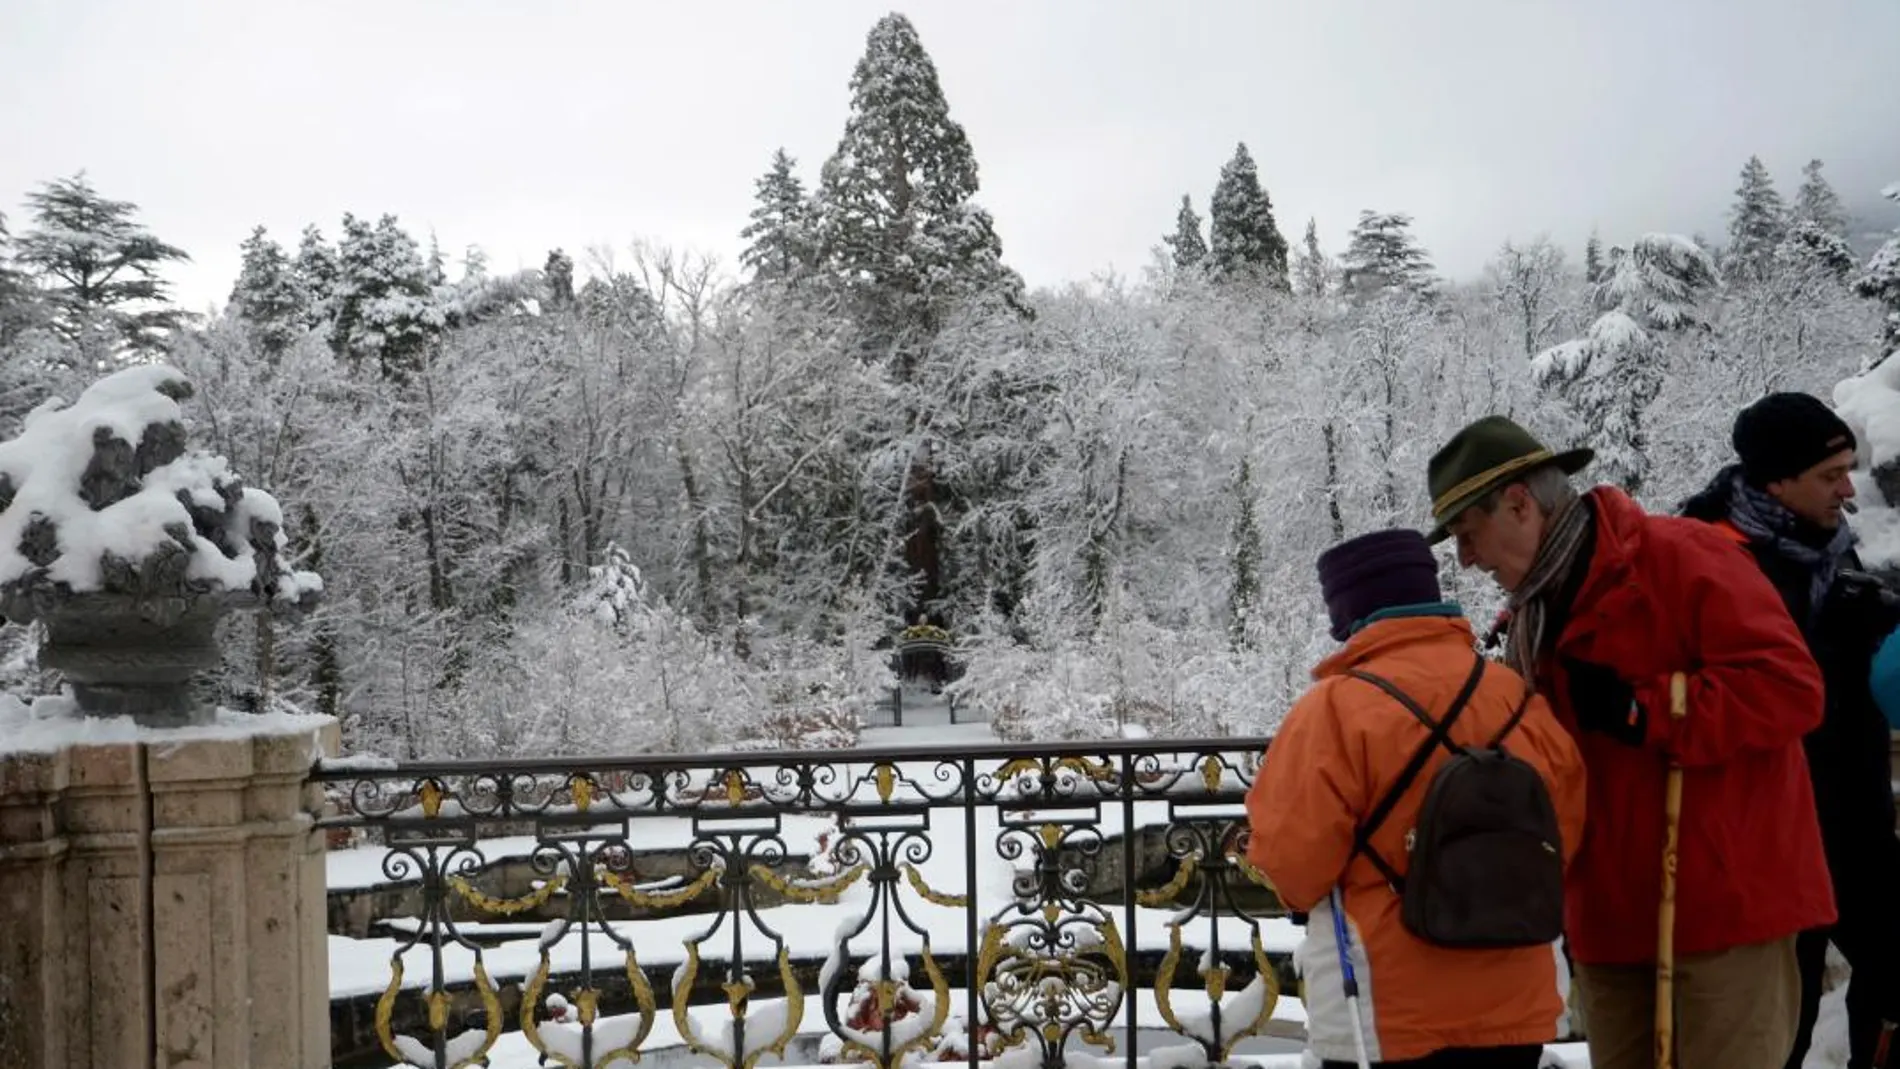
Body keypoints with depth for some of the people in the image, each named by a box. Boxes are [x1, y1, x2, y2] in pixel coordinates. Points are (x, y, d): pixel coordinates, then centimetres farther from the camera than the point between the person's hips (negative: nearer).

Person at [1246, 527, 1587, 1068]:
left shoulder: (1338, 707, -15)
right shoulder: (1522, 700, 1)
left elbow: (1290, 861, -13)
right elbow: (1562, 839, 9)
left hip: (1385, 1022, -5)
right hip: (1512, 1008, 5)